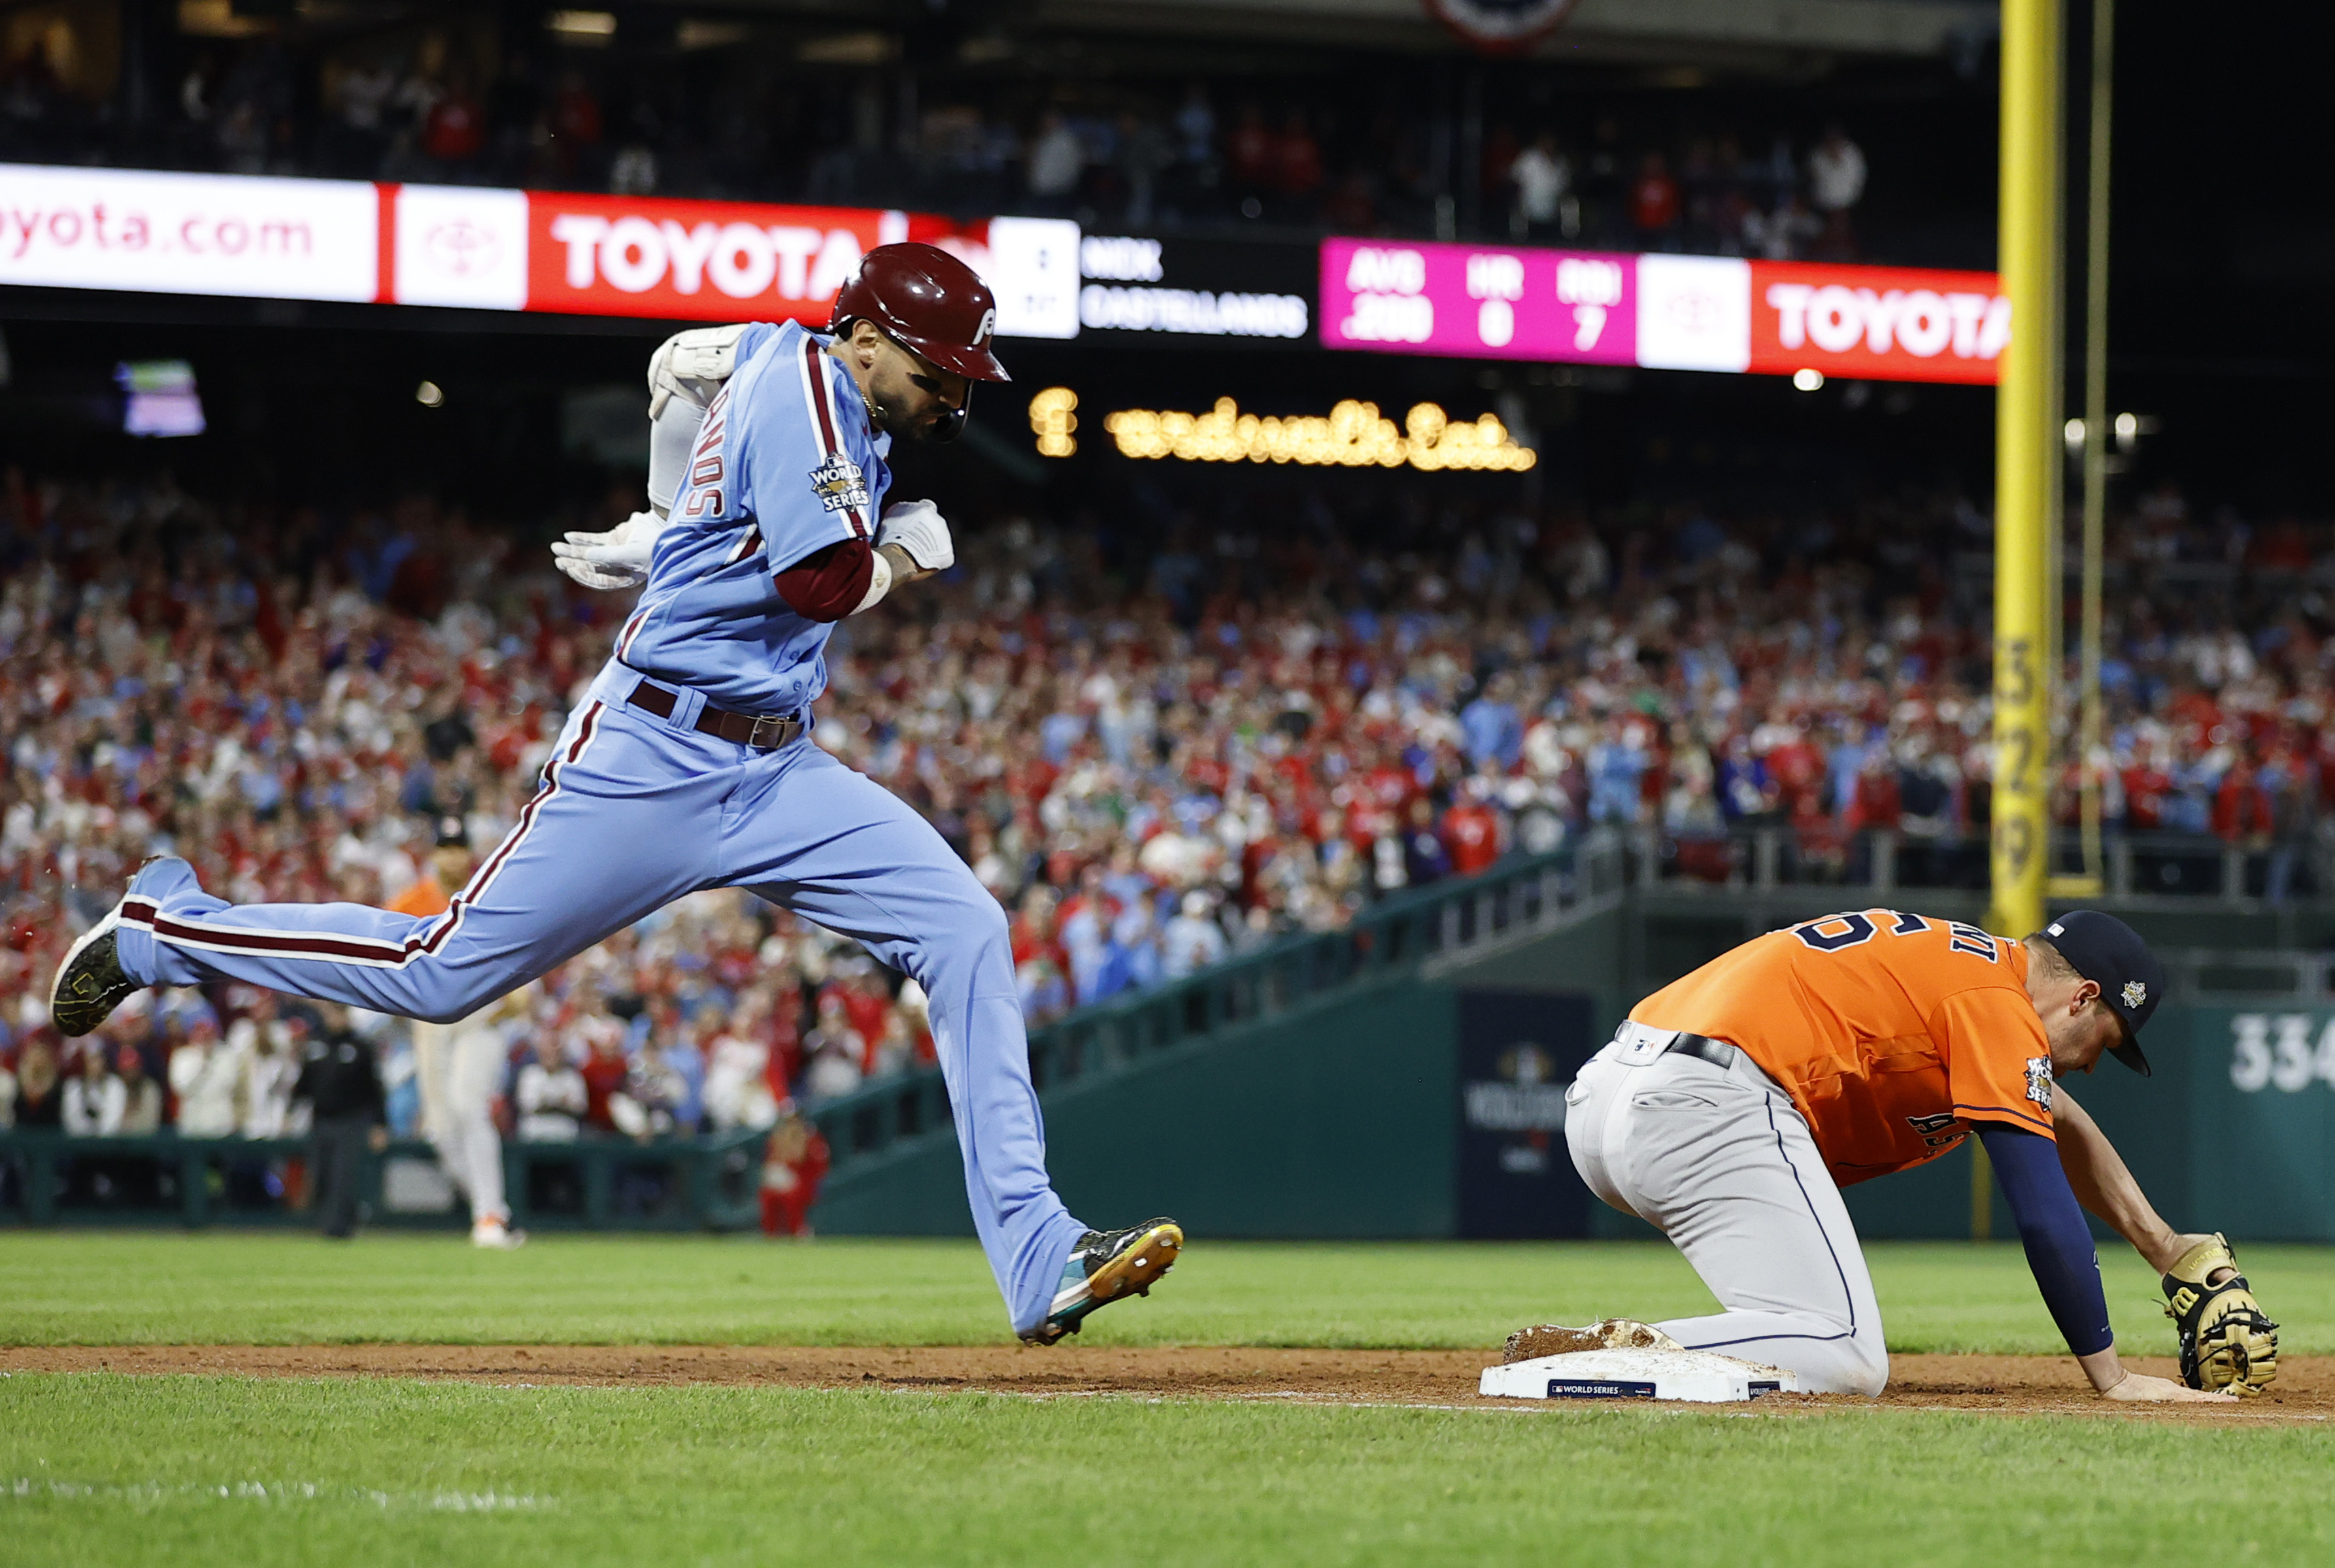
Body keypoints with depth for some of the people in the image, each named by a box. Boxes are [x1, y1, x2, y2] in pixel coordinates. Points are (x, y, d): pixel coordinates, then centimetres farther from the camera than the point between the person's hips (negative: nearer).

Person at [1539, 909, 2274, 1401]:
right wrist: (2111, 1376, 4)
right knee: (1848, 1366, -16)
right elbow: (2045, 1217, -3)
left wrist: (2169, 1253, 43)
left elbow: (2064, 1128, 42)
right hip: (1704, 1105, -10)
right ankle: (1623, 1351, -28)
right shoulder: (2000, 1004, 1)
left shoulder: (1957, 959, 29)